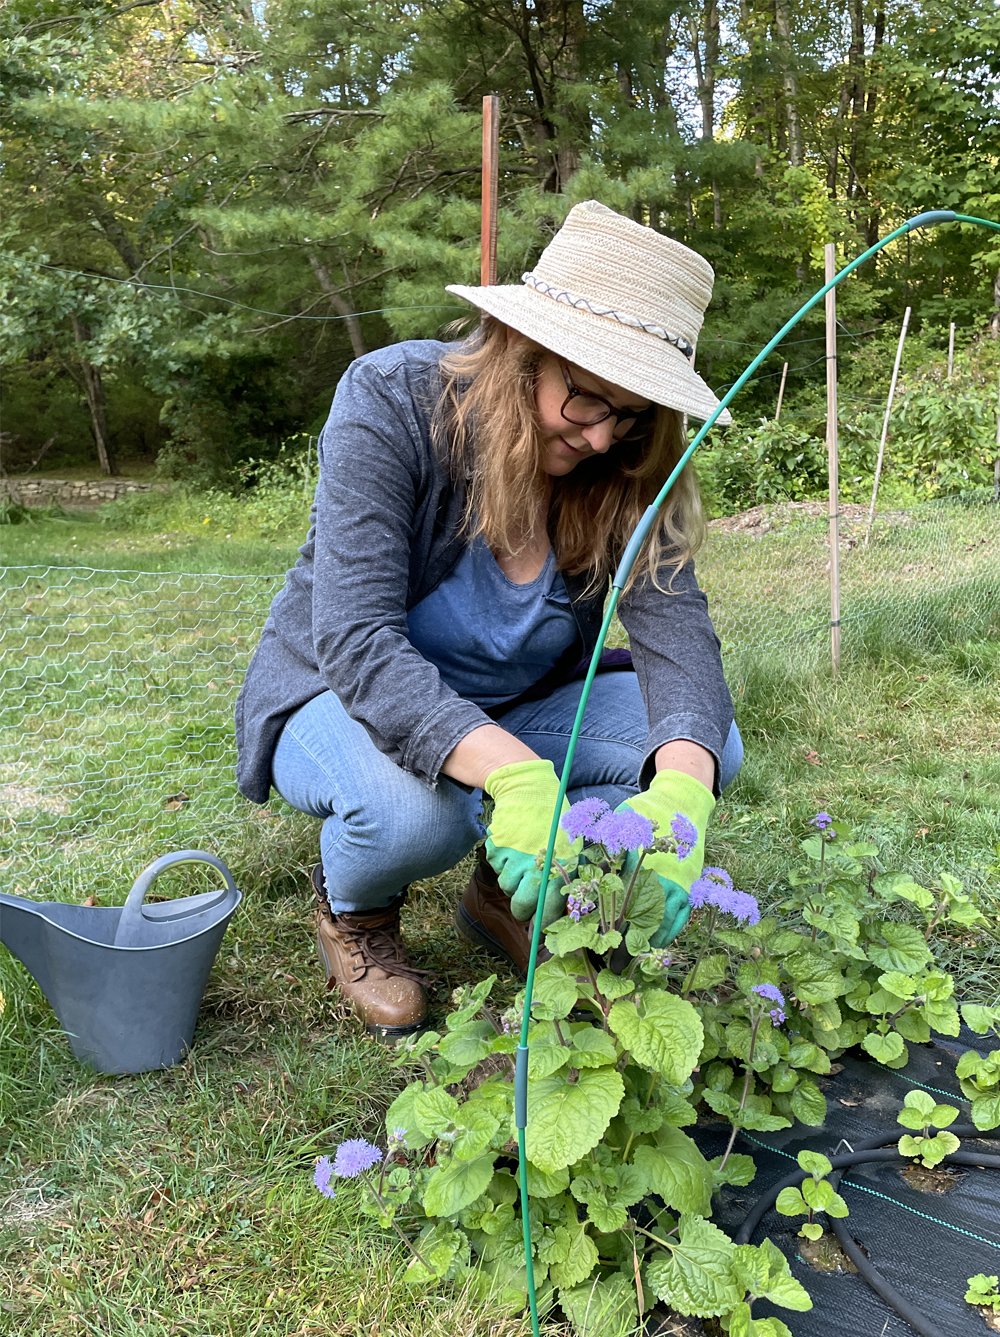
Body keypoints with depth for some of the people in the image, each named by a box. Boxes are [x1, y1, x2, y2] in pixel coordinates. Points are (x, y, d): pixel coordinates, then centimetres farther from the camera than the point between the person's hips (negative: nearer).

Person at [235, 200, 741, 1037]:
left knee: (707, 746, -18)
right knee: (416, 810, -38)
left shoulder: (626, 466, -13)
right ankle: (351, 908, 1)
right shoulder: (392, 400, -26)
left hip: (518, 709, 4)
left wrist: (682, 786, -45)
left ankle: (510, 896, 7)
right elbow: (356, 640, -34)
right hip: (345, 696, -4)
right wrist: (515, 775, -49)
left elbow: (676, 626, -23)